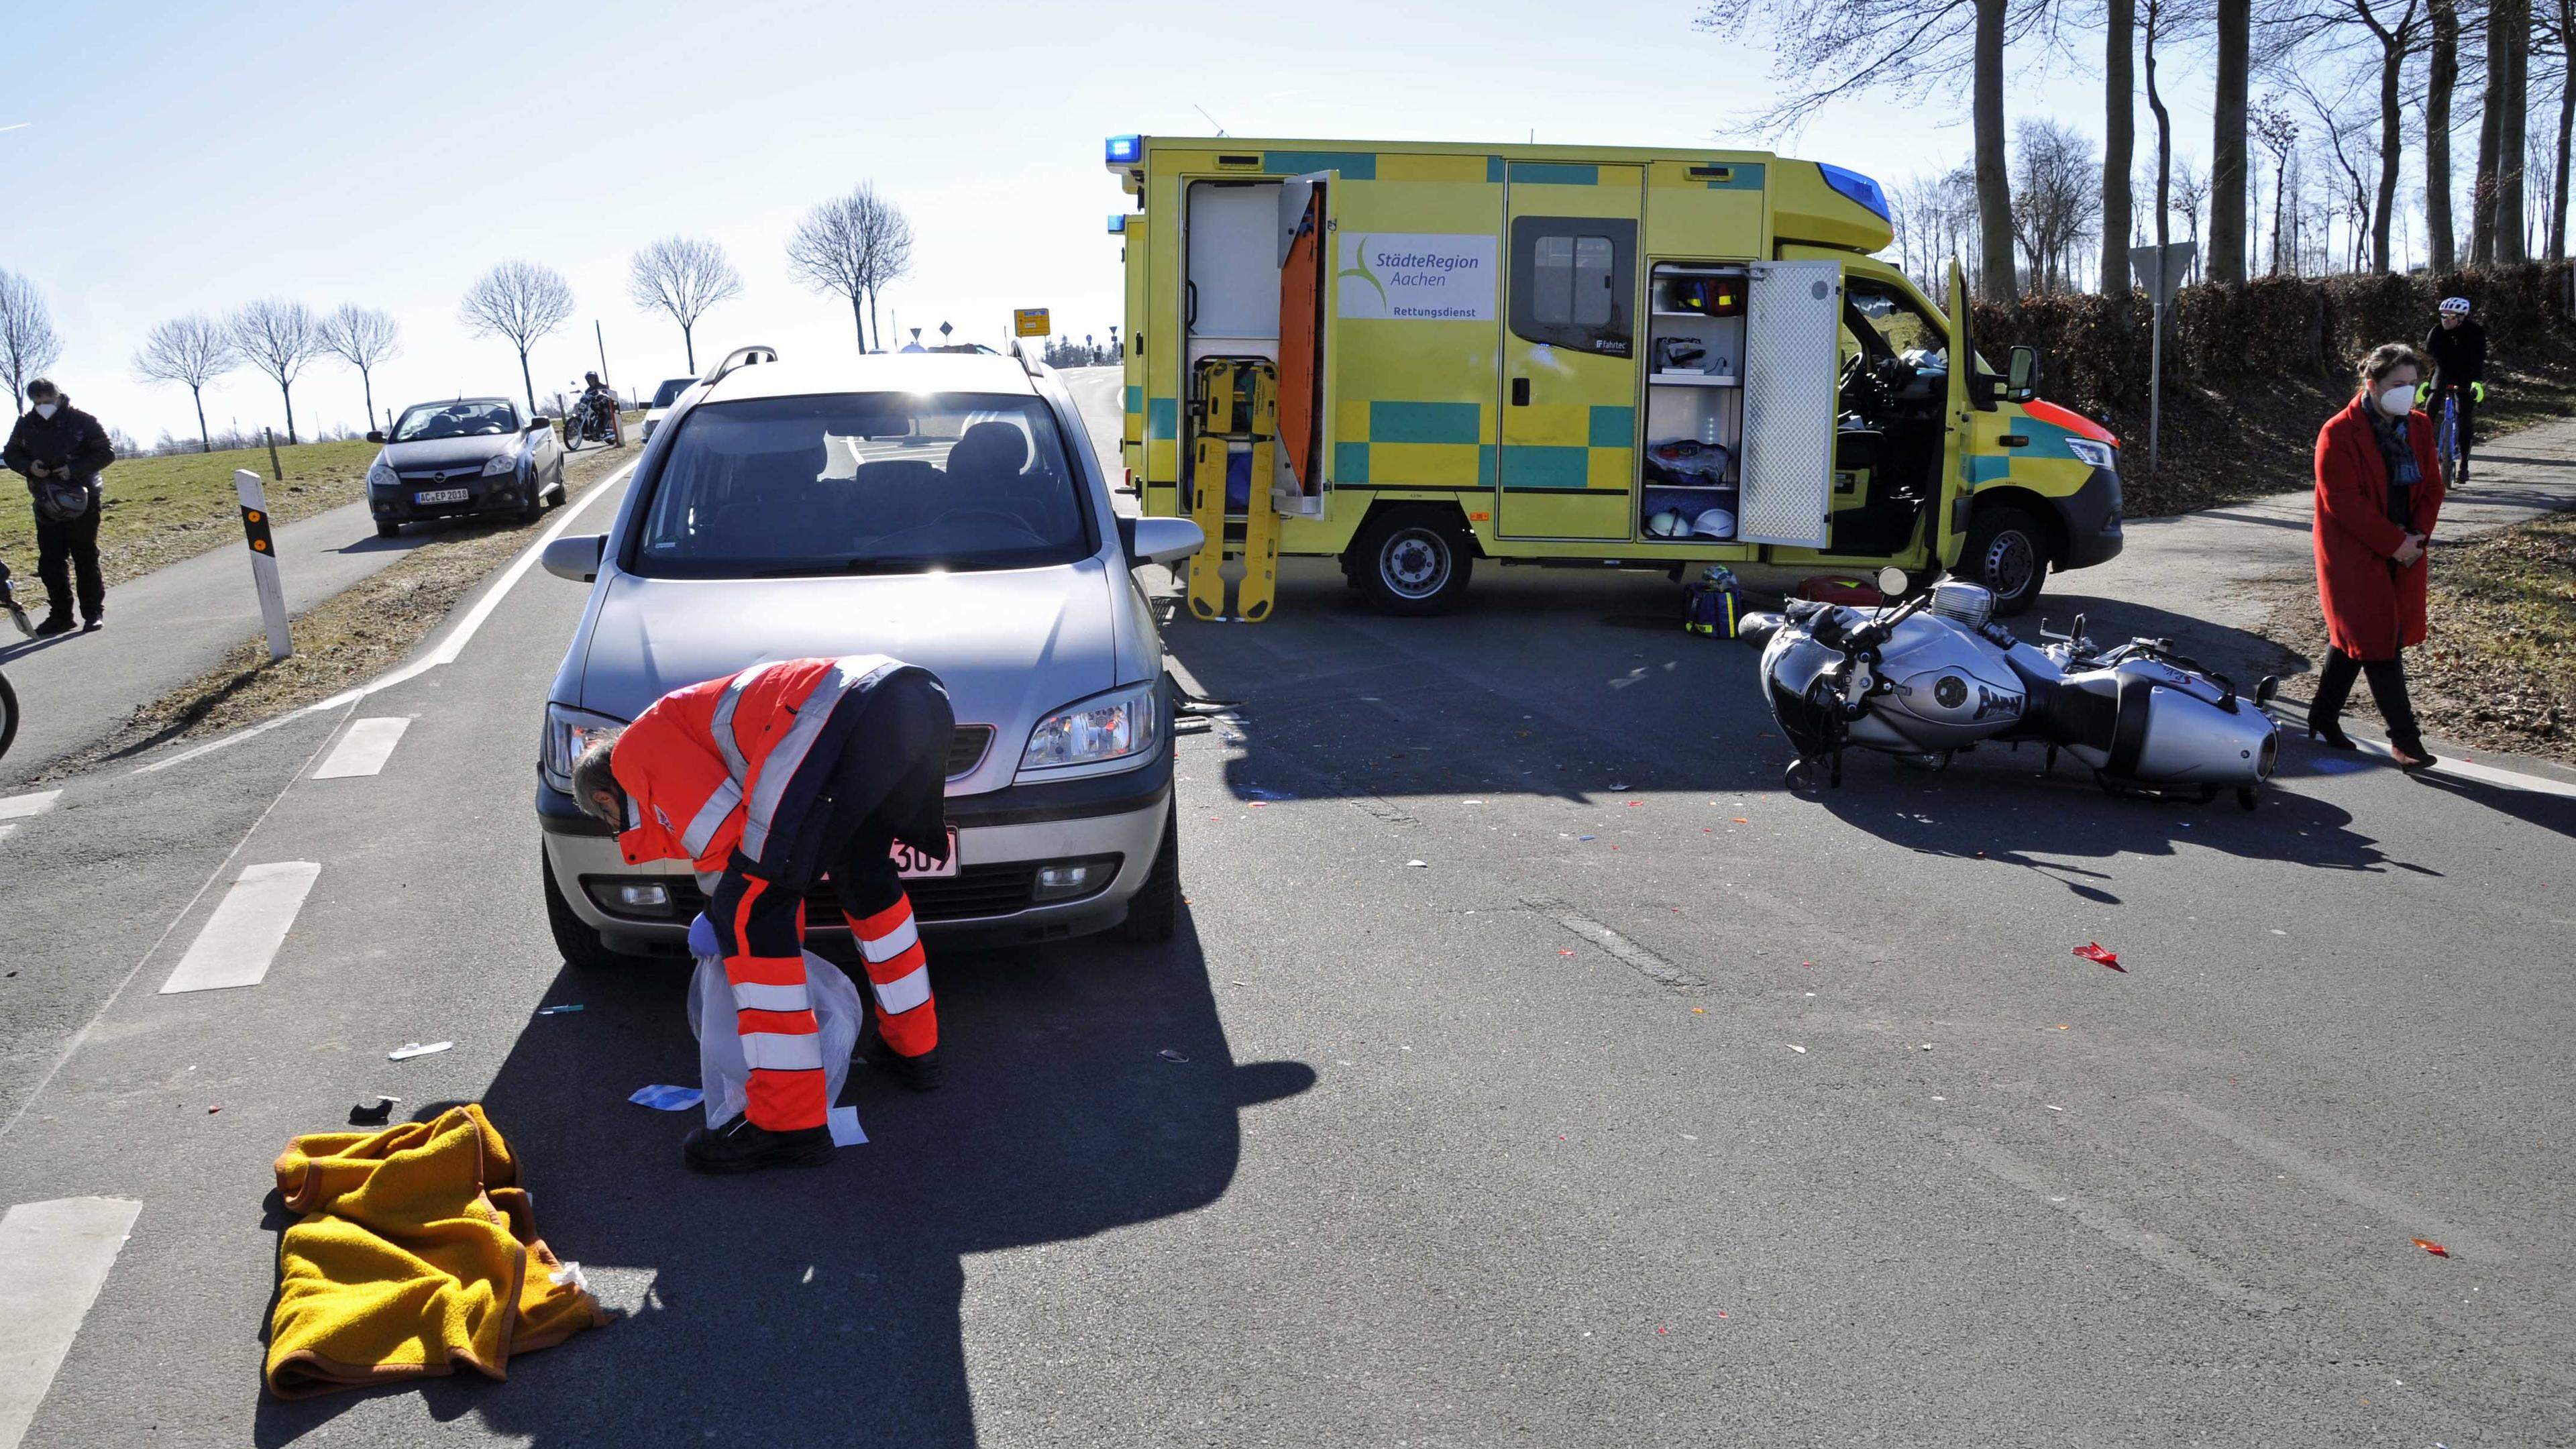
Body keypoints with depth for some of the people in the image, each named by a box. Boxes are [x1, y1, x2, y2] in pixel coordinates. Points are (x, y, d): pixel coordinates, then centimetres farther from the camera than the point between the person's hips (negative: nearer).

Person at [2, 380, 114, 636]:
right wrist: (29, 466, -9)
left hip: (81, 500, -4)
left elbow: (107, 453, -6)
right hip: (47, 504, 4)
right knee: (50, 562, 1)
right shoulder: (26, 424, 4)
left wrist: (75, 469, -18)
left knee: (86, 558, 3)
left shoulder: (82, 421, -6)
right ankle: (60, 615, 8)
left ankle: (93, 612, 12)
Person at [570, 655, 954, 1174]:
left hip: (850, 717, -10)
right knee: (863, 873, 33)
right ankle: (913, 1046, 43)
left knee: (749, 910, 1)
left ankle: (789, 1123, 2)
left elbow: (723, 831, 2)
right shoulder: (694, 720, 40)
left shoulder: (635, 748, 15)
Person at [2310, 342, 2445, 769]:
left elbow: (2431, 487, 10)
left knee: (2353, 637, 13)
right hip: (2354, 554, -6)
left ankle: (2323, 720, 26)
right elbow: (2343, 501, -18)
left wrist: (2418, 536, -7)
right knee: (2377, 640, -6)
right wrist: (2394, 542, -18)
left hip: (2404, 552, 6)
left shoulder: (2419, 426, 6)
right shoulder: (2339, 433, -15)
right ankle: (2404, 737, 0)